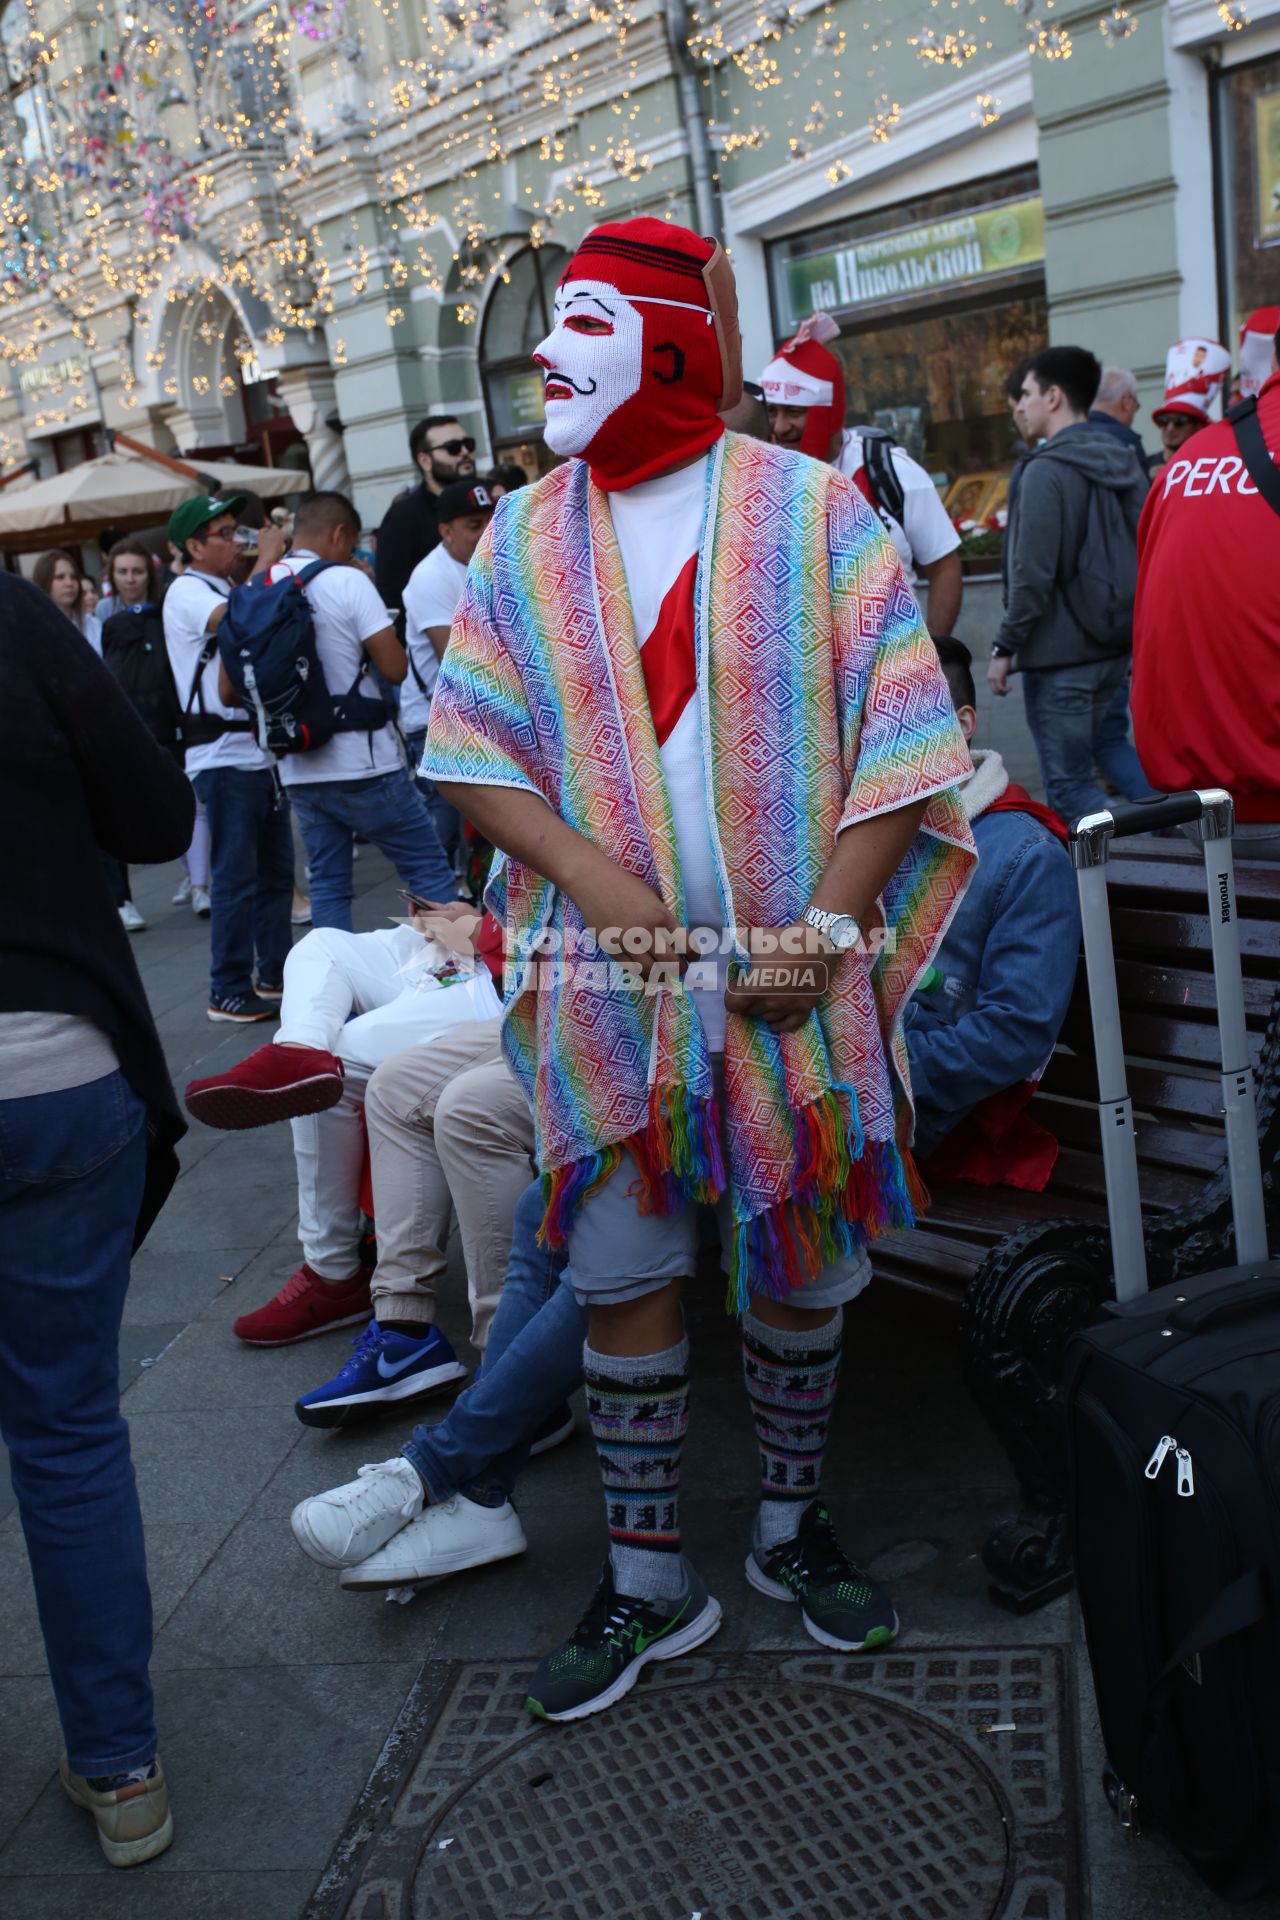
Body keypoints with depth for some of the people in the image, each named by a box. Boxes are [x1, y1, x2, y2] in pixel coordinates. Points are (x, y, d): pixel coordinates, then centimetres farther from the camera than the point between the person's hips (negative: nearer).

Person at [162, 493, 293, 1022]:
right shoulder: (186, 591, -8)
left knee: (275, 868, 13)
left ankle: (276, 973, 23)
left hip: (260, 749, 8)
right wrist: (267, 561, -18)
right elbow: (235, 620, -27)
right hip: (223, 755, -8)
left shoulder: (227, 590, 17)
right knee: (235, 876, -5)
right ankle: (229, 992, 3)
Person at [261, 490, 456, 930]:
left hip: (299, 771, 6)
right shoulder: (348, 582, -10)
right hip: (364, 764, -6)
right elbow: (396, 668, -12)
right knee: (428, 870, 3)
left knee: (327, 884, 11)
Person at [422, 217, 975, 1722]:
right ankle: (648, 1580, 24)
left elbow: (902, 738, -4)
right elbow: (471, 750, 3)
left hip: (794, 965, -1)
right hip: (608, 973, 2)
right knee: (620, 1271, 5)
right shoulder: (525, 537, 6)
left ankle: (790, 1525, 35)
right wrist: (589, 875, -13)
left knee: (799, 1255, 11)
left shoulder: (813, 510, -1)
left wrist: (820, 930, -14)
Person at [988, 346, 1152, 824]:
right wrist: (1134, 631, 20)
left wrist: (1005, 646, -12)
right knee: (1104, 739, 29)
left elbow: (1033, 574, -21)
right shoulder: (1122, 461, 10)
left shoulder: (1046, 470, -16)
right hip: (1117, 645, 9)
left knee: (1070, 786, 0)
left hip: (1061, 654, -9)